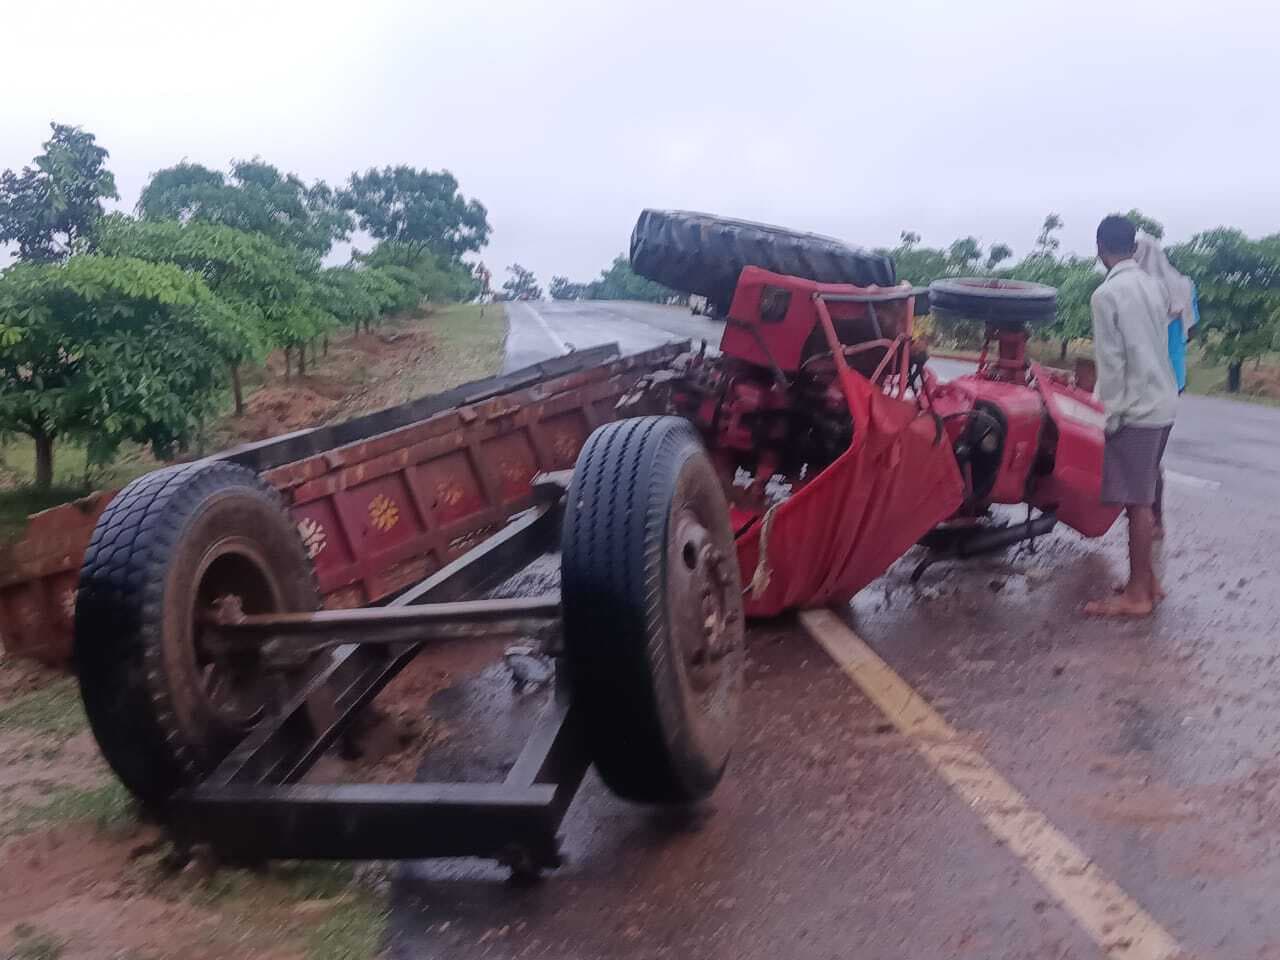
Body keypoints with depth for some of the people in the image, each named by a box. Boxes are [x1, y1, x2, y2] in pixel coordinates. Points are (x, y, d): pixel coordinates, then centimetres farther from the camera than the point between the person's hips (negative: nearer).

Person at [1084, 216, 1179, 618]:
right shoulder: (1156, 285, 8)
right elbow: (1153, 345, 10)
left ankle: (1137, 594, 4)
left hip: (1135, 408, -8)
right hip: (1162, 402, 8)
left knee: (1137, 502, -3)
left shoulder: (1106, 294, -14)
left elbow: (1111, 362, -15)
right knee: (1143, 498, 16)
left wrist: (1110, 416, -10)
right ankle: (1147, 579, 24)